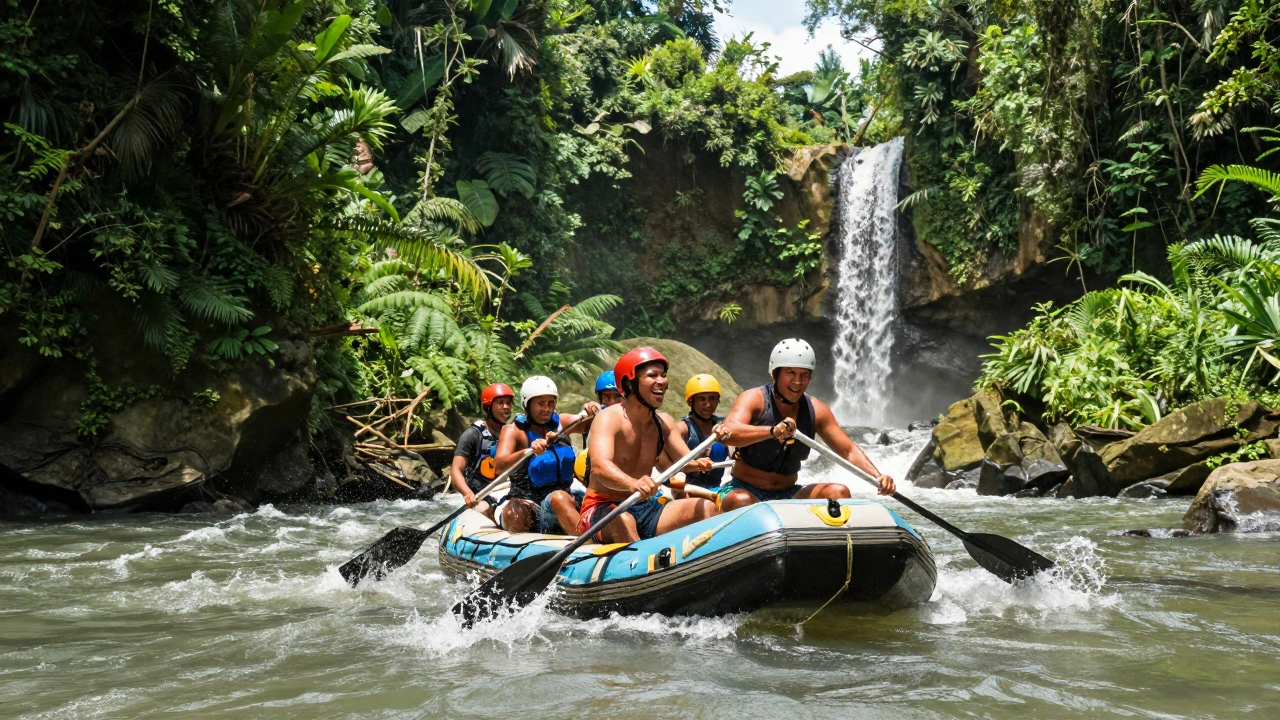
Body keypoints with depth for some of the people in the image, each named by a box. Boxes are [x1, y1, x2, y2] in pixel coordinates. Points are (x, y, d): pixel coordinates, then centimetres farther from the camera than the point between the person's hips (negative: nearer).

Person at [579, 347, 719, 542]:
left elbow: (686, 461, 2)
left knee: (707, 508, -8)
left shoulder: (663, 422, 8)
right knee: (623, 521, -39)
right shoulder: (609, 418, -15)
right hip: (602, 511, -7)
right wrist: (632, 483, -53)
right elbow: (600, 466, -32)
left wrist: (699, 463, -23)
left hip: (645, 510, 7)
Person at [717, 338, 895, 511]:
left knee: (839, 492, -16)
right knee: (741, 502, -38)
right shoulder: (754, 399, -11)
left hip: (788, 495, 5)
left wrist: (878, 477, -16)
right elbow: (727, 433, -31)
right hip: (745, 490, -5)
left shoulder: (816, 410, 4)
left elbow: (849, 451, 3)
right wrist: (771, 431, -49)